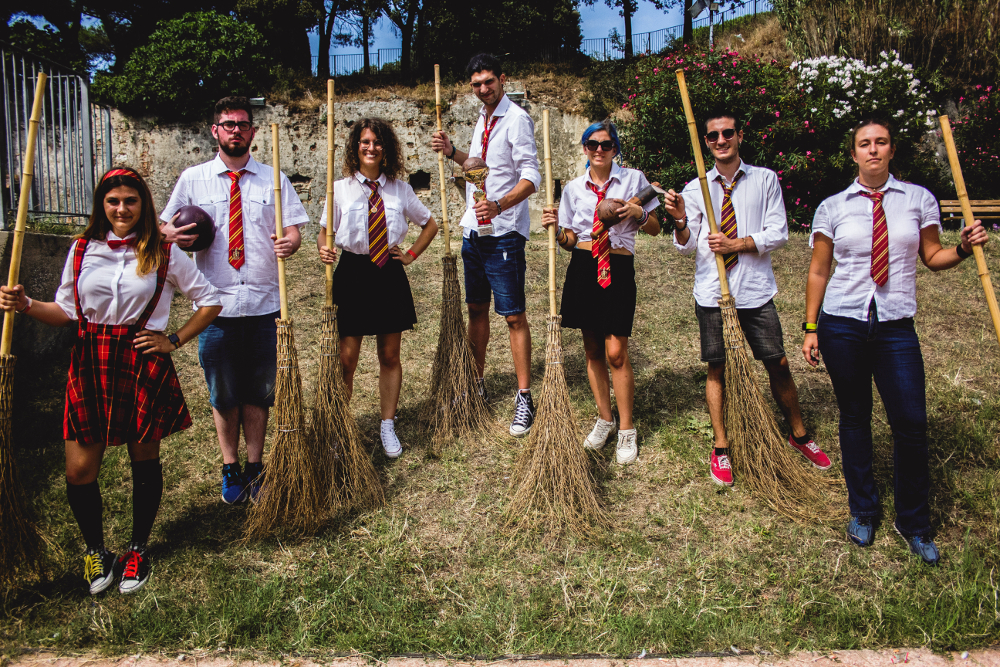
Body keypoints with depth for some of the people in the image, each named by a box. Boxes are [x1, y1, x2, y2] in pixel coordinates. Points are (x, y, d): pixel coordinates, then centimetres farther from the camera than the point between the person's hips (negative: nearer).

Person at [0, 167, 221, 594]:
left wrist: (173, 341, -2)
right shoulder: (82, 250, 6)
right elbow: (66, 311, 11)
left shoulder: (164, 255, -1)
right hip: (91, 366, 2)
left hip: (144, 365, -2)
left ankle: (138, 548, 31)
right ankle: (95, 550, 25)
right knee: (79, 470, 0)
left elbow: (210, 303, 4)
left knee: (144, 459, 11)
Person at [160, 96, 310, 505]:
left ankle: (255, 467, 25)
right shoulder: (193, 179, 7)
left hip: (264, 305, 0)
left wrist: (289, 242, -21)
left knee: (258, 392, 9)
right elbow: (166, 225, 13)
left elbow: (294, 229, 2)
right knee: (223, 393, 9)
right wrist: (171, 235, -11)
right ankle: (230, 469, 26)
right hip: (216, 304, 0)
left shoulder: (273, 179, 8)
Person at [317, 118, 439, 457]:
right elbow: (324, 231, 2)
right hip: (352, 274, -2)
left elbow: (430, 224, 18)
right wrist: (324, 250, -20)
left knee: (390, 356, 9)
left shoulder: (400, 188, 5)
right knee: (346, 359, -2)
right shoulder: (340, 189, 0)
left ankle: (388, 427, 21)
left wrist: (411, 254, 7)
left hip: (390, 275, 2)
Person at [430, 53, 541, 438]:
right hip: (473, 230, 8)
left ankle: (524, 398, 3)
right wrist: (452, 152, 12)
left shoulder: (516, 119, -11)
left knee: (513, 316, -5)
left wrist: (499, 205, -35)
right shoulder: (483, 118, 15)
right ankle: (477, 384, 29)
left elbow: (531, 177, -19)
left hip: (503, 233, -8)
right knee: (476, 309, 15)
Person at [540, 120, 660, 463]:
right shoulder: (574, 188, 9)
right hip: (583, 267, 3)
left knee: (616, 352, -8)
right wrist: (555, 229, -10)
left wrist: (638, 213, -13)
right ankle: (604, 419, 25)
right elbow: (571, 240, 10)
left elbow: (655, 229, 6)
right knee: (592, 349, 9)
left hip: (618, 268, -3)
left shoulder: (633, 179, 3)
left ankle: (626, 430, 7)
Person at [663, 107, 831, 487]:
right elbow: (687, 246, 1)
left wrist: (737, 244, -13)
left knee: (778, 365, 5)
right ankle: (721, 450, 18)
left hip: (756, 290, 0)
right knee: (717, 369, 6)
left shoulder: (765, 180, 6)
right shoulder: (695, 188, 5)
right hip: (712, 293, 0)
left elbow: (778, 233, 0)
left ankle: (799, 435, 28)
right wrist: (680, 221, -19)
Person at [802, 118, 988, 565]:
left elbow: (933, 257, 12)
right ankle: (862, 511, 27)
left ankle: (913, 524, 16)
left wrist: (964, 248, -8)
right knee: (854, 418, 9)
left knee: (911, 423, -4)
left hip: (896, 325, 0)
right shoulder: (832, 208, 4)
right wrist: (810, 328, 3)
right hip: (842, 323, 0)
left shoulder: (918, 199, 6)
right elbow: (818, 271, 6)